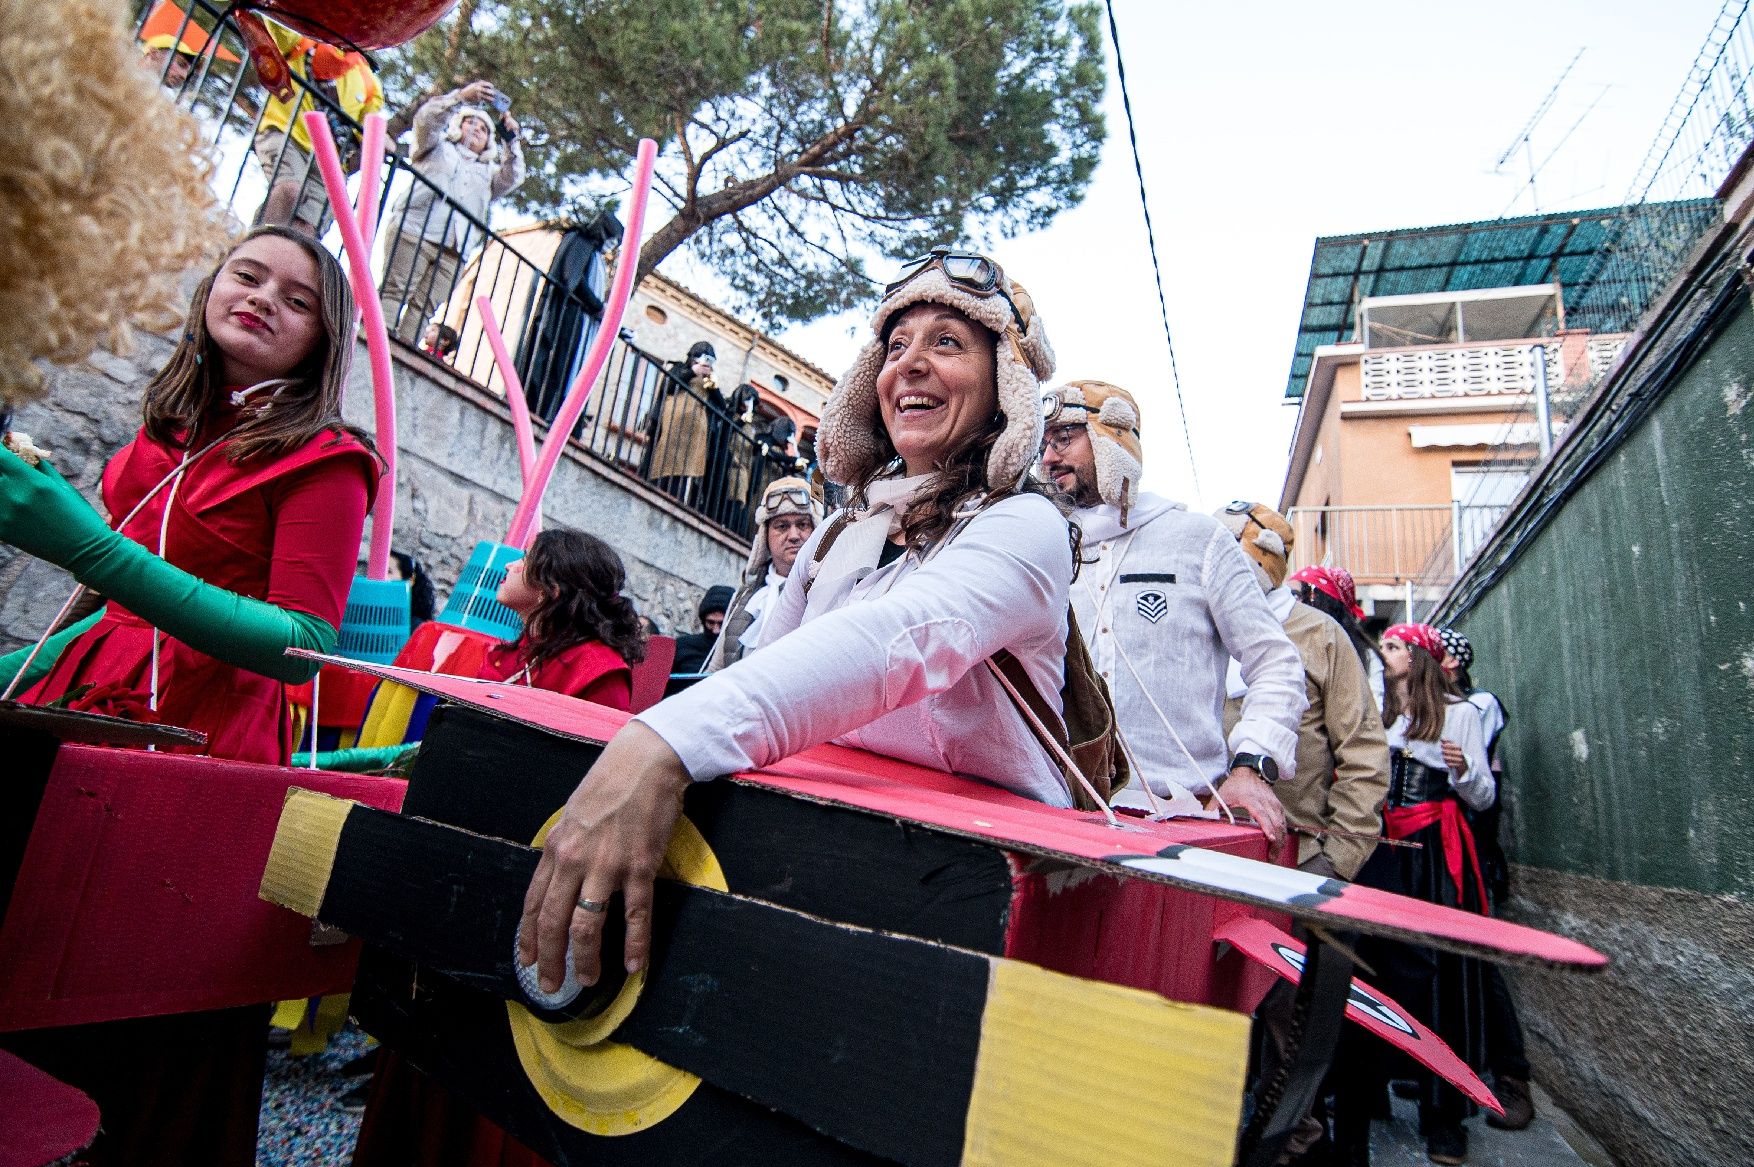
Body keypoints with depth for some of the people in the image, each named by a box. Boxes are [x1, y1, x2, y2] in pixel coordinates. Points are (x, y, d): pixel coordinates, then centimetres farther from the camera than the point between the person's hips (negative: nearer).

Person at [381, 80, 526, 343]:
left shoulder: (487, 172, 33)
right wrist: (462, 96, -4)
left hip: (452, 252, 3)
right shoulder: (439, 147, 24)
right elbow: (425, 118, 5)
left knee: (424, 307, -9)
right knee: (395, 291, -14)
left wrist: (510, 141, 3)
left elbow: (512, 179, 15)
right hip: (415, 232, -2)